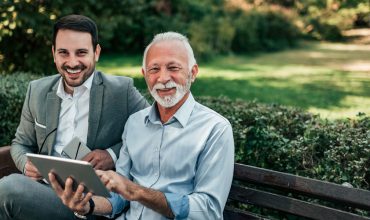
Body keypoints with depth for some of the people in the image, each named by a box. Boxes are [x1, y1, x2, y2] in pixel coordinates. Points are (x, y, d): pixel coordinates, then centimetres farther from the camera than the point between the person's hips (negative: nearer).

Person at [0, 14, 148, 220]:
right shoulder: (37, 91, 11)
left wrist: (114, 154, -14)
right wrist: (27, 165, -2)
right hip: (46, 188, 5)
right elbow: (21, 143, 21)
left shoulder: (122, 90, -3)